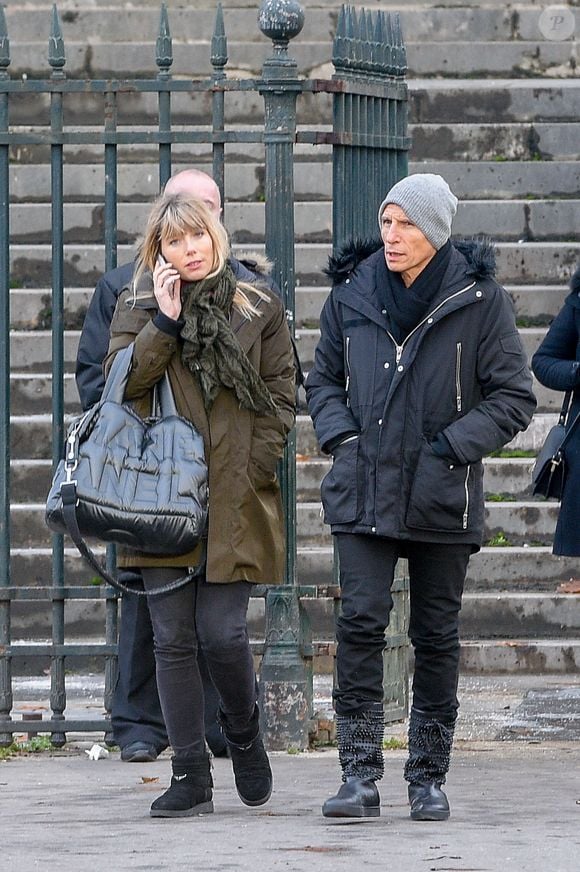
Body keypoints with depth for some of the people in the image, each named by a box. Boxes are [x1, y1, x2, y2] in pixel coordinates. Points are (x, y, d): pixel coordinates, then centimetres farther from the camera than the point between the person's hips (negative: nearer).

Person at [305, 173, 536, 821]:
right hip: (363, 493, 1)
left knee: (436, 636, 6)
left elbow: (513, 398, -1)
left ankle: (428, 779, 16)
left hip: (442, 499, -1)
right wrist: (341, 437, -1)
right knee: (360, 623, -11)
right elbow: (323, 379, 17)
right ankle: (359, 778, -10)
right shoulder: (351, 295, 4)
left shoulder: (478, 301, -4)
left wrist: (450, 448, -12)